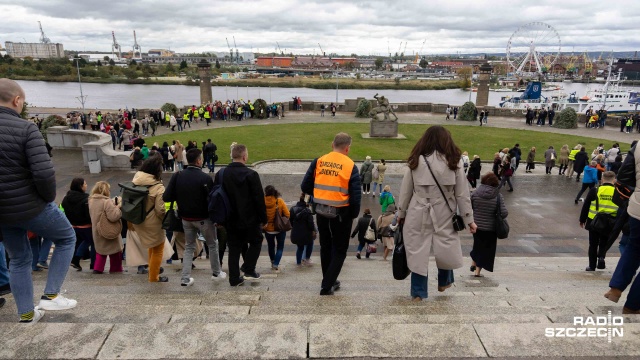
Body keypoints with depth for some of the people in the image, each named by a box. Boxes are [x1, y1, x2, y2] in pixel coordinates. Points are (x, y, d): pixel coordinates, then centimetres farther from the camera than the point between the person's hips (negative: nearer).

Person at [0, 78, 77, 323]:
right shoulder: (26, 128, -18)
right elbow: (44, 173, -27)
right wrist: (49, 198, -8)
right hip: (29, 206, -6)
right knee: (66, 238, 19)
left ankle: (26, 314, 30)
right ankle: (51, 295, 14)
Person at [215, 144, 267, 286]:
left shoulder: (220, 174, 2)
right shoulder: (251, 175, -15)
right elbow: (259, 199, -13)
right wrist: (263, 218, -3)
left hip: (230, 221, 4)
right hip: (249, 220, -4)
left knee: (234, 248, 12)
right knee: (256, 242, 18)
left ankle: (234, 279, 15)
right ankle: (249, 270, 12)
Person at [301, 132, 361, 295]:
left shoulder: (318, 162, -2)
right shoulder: (350, 166, -12)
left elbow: (305, 187, 1)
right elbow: (355, 196, -14)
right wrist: (354, 215, 2)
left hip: (321, 212, 4)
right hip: (341, 214, -3)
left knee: (325, 247, 21)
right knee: (340, 250, 13)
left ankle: (329, 281, 34)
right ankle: (327, 286, 7)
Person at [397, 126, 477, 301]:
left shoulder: (415, 160, 0)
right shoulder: (453, 161, -1)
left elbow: (405, 190, 4)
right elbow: (462, 193, 1)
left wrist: (401, 213, 16)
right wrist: (469, 219, 7)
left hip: (418, 214, 1)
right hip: (444, 215, 0)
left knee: (418, 252, 8)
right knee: (446, 251, 18)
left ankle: (418, 293, 17)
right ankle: (444, 282, 36)